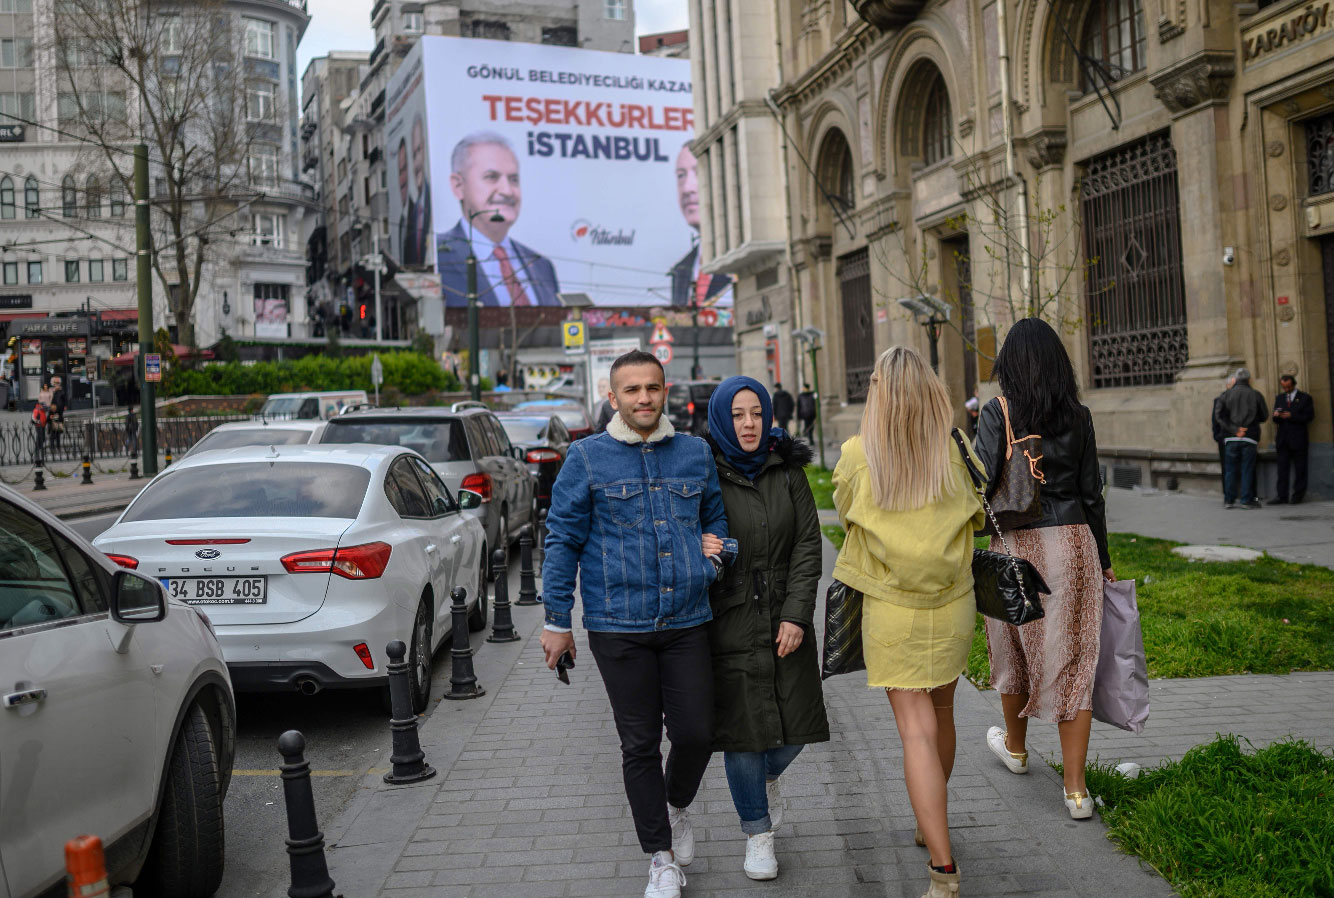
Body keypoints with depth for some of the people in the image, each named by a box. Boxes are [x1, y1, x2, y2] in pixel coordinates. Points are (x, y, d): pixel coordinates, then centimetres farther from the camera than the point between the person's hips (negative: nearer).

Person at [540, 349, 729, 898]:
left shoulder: (695, 453, 8)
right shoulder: (587, 458, -1)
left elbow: (715, 516, 24)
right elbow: (562, 540, 1)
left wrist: (715, 548, 1)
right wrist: (557, 621, -1)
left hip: (687, 624, 2)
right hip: (619, 626, -2)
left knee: (695, 733, -1)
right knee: (640, 744, 5)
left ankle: (676, 807, 32)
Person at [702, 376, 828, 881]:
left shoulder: (787, 472, 4)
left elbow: (808, 546, 1)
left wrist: (797, 614, -7)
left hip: (785, 619, 3)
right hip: (729, 625, -3)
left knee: (795, 728, 4)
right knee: (742, 729, 2)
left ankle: (768, 776, 40)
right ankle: (758, 834, 22)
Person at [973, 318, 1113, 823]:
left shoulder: (998, 411, -7)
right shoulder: (1078, 416, 3)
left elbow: (984, 483, -16)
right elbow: (1092, 492, 7)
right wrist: (1102, 560, 14)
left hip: (1018, 544, -2)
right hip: (1074, 541, 2)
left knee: (1015, 647, 19)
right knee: (1072, 660, 4)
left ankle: (1015, 746, 42)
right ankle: (1076, 789, 3)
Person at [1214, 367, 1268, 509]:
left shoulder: (1227, 394, 3)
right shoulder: (1255, 394, 0)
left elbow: (1221, 416, -4)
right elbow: (1264, 415, 4)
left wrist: (1233, 429, -7)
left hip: (1231, 438, 1)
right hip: (1250, 438, -1)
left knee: (1230, 469, 6)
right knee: (1247, 469, 1)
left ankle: (1229, 500, 6)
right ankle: (1247, 500, 0)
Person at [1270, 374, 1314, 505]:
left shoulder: (1305, 398, 3)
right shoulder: (1279, 398, 16)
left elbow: (1309, 416, -5)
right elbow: (1276, 419, 14)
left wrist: (1291, 416, -15)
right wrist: (1276, 416, -9)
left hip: (1298, 439, -4)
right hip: (1283, 439, 4)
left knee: (1299, 469, 0)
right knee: (1282, 469, 1)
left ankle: (1298, 495, 6)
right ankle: (1281, 496, 1)